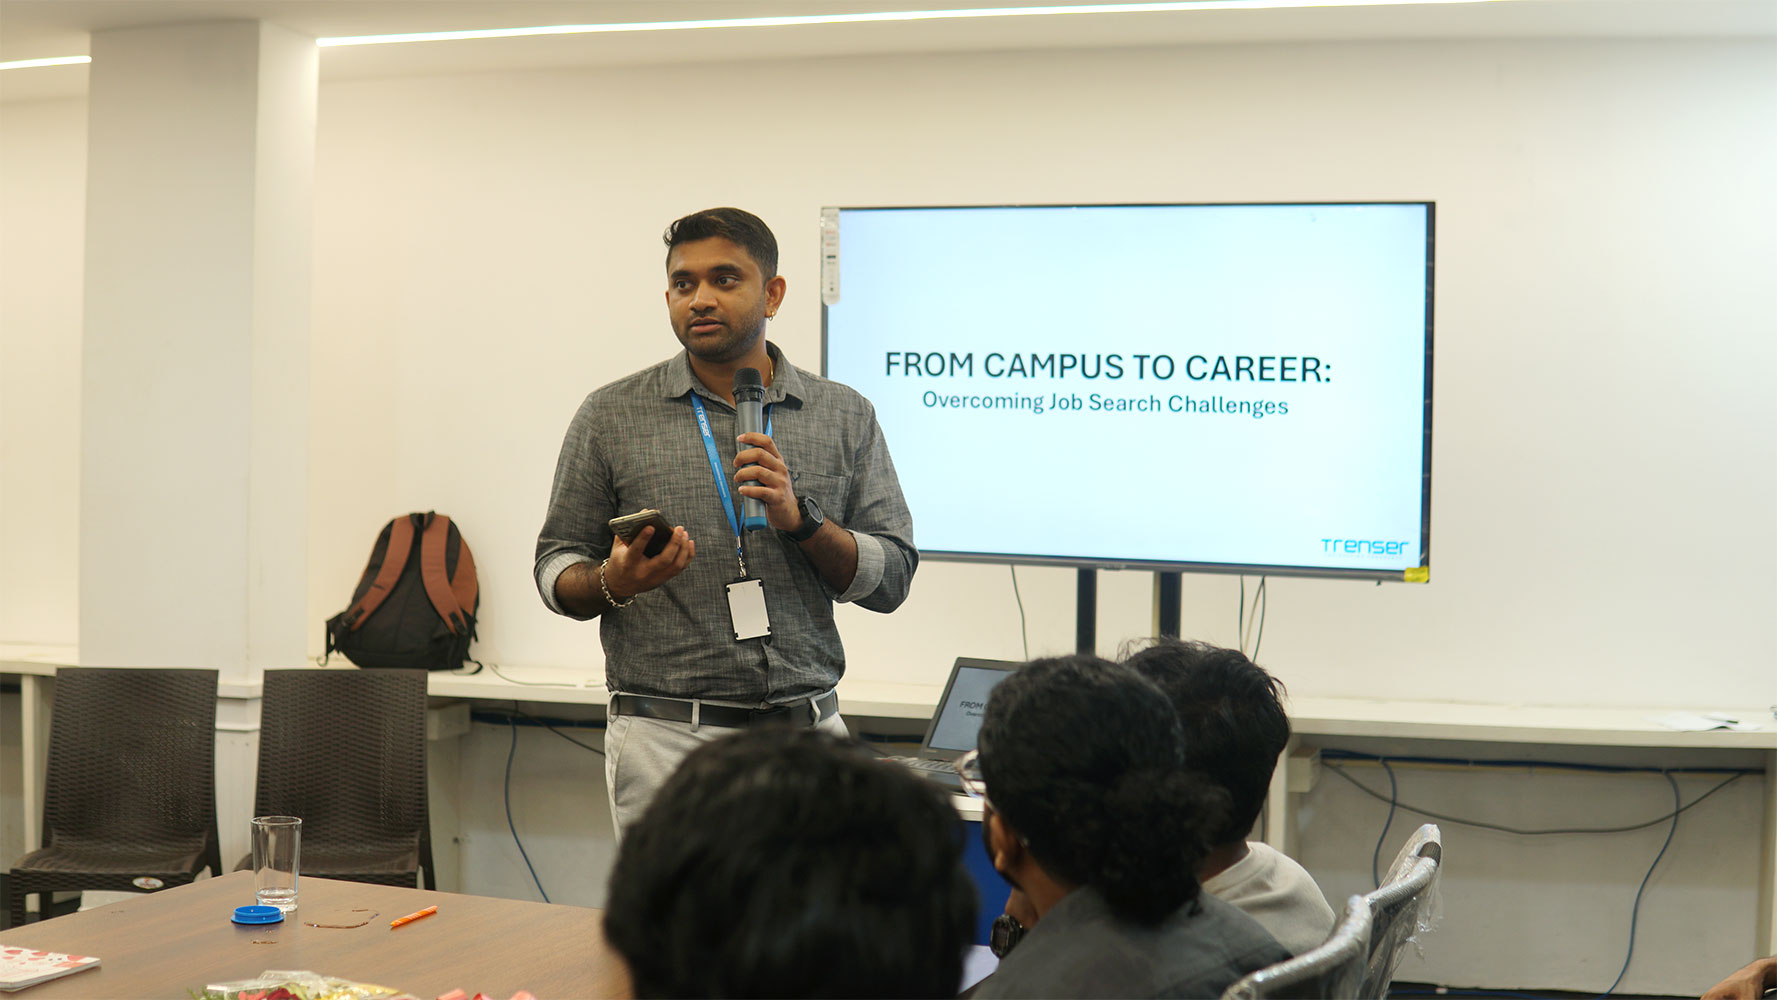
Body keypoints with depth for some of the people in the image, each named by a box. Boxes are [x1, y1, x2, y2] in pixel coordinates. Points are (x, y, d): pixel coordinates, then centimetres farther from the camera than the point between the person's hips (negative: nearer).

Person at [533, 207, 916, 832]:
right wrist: (612, 582, -14)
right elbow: (556, 567, 7)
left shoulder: (845, 417, 8)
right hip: (666, 736, -1)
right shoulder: (611, 417, 5)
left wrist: (800, 518, -12)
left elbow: (891, 579, 4)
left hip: (806, 733, 2)